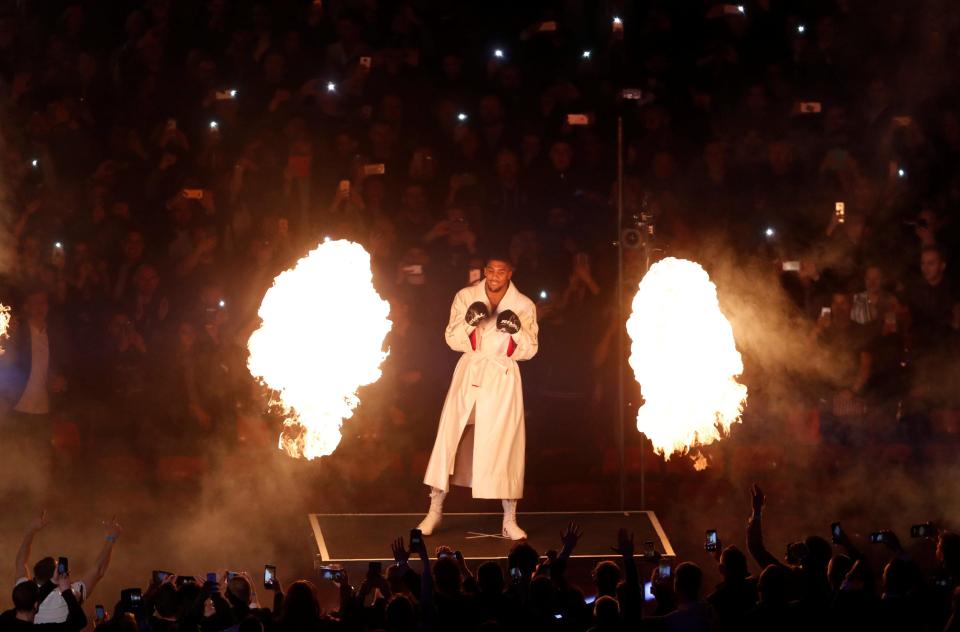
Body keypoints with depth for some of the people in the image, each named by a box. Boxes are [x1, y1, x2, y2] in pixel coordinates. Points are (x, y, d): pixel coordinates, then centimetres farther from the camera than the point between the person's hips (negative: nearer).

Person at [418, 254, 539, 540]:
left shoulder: (523, 306, 0)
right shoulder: (466, 297, 1)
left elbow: (529, 351, 0)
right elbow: (453, 340, -1)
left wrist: (517, 330, -20)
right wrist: (469, 321, -20)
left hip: (502, 380, -1)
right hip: (469, 375, 1)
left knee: (504, 447, -3)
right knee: (449, 440, 1)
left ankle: (510, 521, 5)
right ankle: (435, 511, 14)